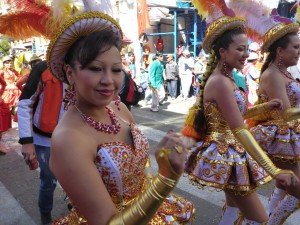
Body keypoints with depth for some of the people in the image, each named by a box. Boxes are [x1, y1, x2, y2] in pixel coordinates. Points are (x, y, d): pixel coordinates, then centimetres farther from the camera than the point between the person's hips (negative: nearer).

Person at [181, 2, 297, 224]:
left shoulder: (225, 78, 6)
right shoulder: (220, 82, -24)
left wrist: (265, 107, 3)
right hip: (224, 155, -10)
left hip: (229, 152, 10)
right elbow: (240, 130, -29)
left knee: (235, 206, 25)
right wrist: (274, 170, -29)